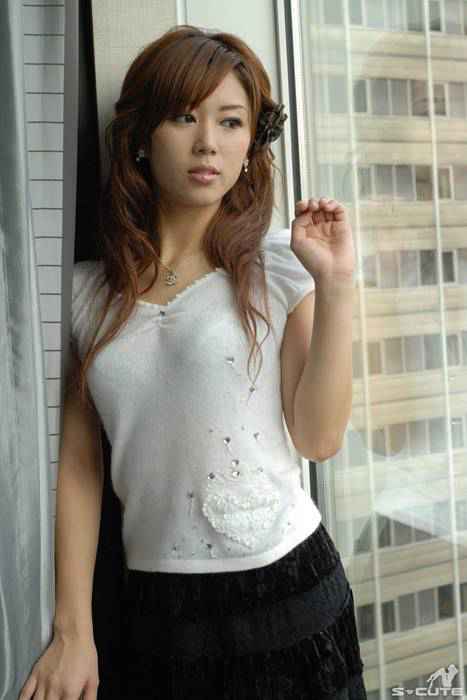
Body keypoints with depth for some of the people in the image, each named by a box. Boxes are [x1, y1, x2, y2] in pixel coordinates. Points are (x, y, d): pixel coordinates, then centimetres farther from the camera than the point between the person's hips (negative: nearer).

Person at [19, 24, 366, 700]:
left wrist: (335, 284, -17)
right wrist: (74, 631, -1)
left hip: (287, 588, -1)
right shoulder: (88, 291, 0)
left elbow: (316, 438, -10)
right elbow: (80, 462, 0)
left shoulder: (279, 265, -5)